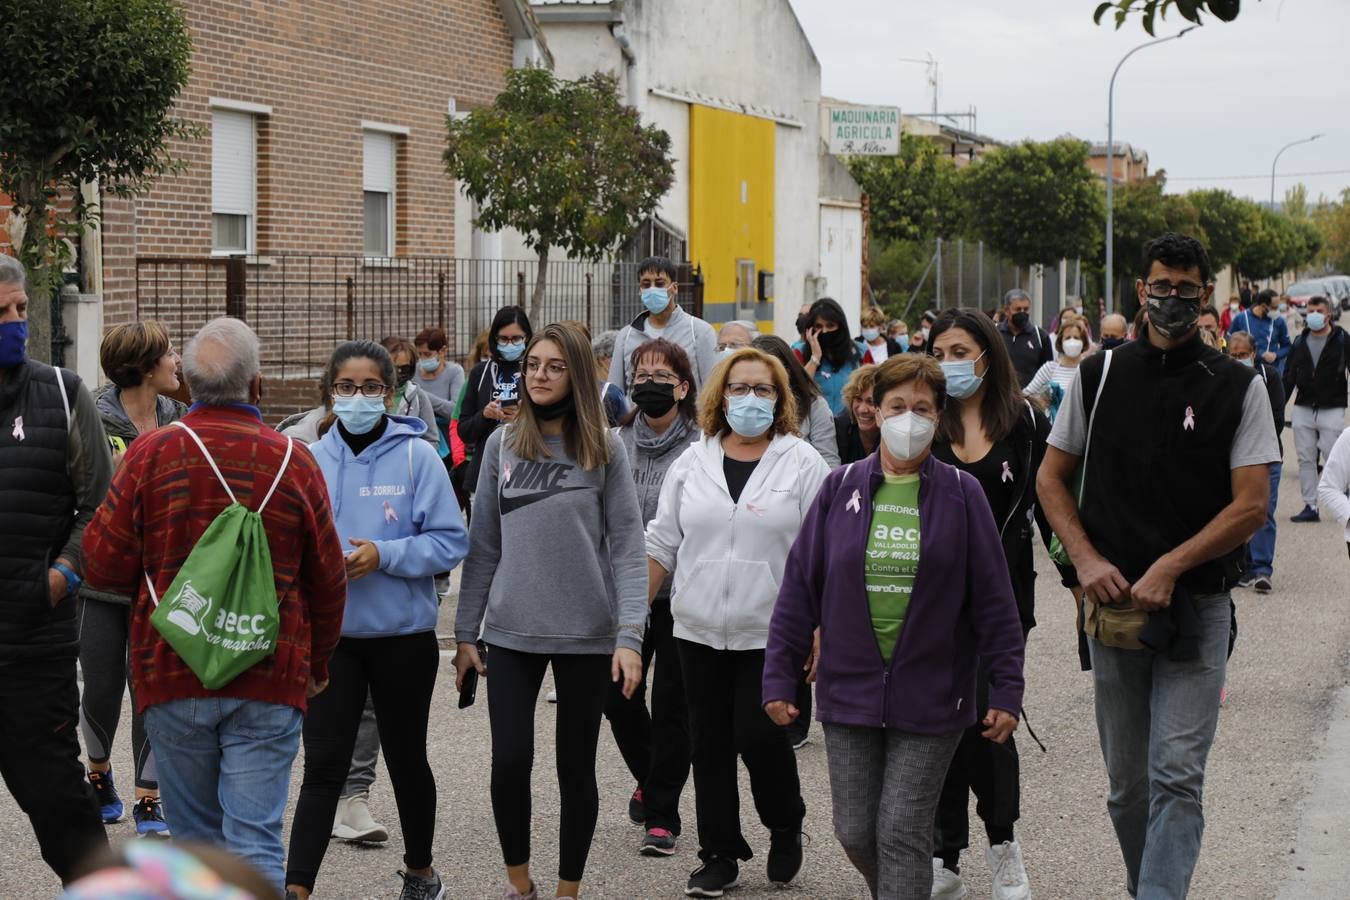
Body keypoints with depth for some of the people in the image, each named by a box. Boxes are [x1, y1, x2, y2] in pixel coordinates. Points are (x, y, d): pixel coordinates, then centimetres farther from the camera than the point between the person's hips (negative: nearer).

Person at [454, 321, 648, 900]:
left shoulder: (604, 449, -2)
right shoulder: (502, 446, 5)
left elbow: (627, 547, -5)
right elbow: (483, 545, 8)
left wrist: (629, 635, -14)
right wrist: (465, 633, 5)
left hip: (587, 633, -1)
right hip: (511, 632, 1)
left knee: (575, 766, 7)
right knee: (509, 761, -5)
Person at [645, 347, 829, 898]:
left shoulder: (802, 463, -2)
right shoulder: (693, 462, 8)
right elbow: (661, 544, 12)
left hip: (772, 635, -4)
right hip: (699, 631, 4)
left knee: (760, 737, -8)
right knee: (710, 745, 7)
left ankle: (785, 827, 20)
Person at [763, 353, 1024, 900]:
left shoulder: (961, 495, -1)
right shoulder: (840, 489, 3)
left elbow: (993, 601, -1)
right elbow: (799, 588, 5)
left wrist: (1007, 691, -4)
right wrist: (779, 678, 1)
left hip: (929, 697, -2)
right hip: (849, 691, 2)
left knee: (902, 834, -3)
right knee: (855, 834, 7)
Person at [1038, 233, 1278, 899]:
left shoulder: (1238, 388, -2)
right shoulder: (1099, 377, 5)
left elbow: (1251, 505, -6)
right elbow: (1051, 478, 10)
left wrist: (1168, 568, -15)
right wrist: (1087, 560, -5)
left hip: (1198, 605, -3)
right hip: (1112, 604, 3)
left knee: (1176, 776, -12)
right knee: (1127, 782, 12)